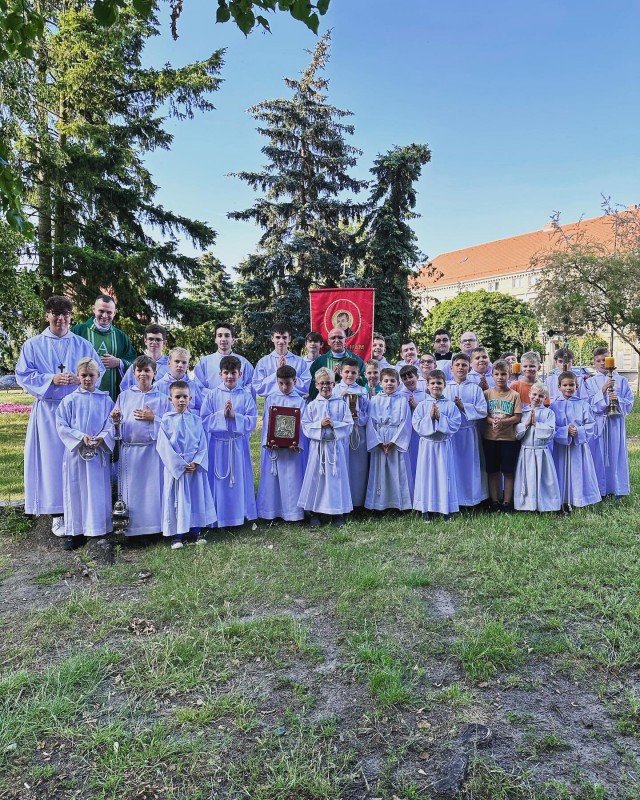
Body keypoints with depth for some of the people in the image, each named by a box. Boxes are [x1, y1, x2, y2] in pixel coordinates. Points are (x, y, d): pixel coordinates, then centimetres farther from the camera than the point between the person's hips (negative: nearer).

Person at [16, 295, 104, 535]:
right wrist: (52, 379, -14)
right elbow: (23, 375, 0)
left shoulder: (83, 345, 10)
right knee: (53, 460, -1)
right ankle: (57, 514, 7)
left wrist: (80, 379, -13)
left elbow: (99, 373, 6)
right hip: (48, 412, -1)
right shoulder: (33, 345, 7)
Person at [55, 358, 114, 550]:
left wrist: (102, 437, -20)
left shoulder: (106, 400, 3)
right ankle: (74, 532, 17)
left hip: (99, 453, 0)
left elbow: (111, 425, -1)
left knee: (98, 492, 4)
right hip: (75, 452, 0)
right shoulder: (69, 400, 2)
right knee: (74, 491, 6)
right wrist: (80, 436, -16)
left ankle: (97, 530, 14)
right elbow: (61, 426, -2)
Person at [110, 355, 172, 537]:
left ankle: (153, 525, 11)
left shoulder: (162, 398, 4)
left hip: (153, 451, -2)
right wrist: (116, 420, -10)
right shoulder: (124, 396, 10)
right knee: (131, 489, 4)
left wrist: (153, 418, -11)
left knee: (152, 489, 0)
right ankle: (130, 527, 15)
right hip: (129, 451, 2)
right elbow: (117, 426, 10)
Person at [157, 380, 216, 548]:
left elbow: (202, 445, 3)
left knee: (196, 498, 8)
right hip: (175, 467, -2)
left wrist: (196, 462, -11)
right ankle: (176, 535, 13)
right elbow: (164, 446, -8)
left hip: (195, 467, 3)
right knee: (176, 500, 3)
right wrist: (180, 464, -13)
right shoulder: (166, 421, -3)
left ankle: (196, 531, 21)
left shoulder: (196, 420, 4)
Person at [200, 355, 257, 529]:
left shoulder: (246, 395, -1)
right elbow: (204, 420, -5)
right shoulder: (212, 395, 0)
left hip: (239, 444, 0)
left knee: (239, 480, 9)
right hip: (218, 444, 0)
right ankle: (219, 517, 18)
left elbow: (252, 421, -6)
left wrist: (234, 415, -18)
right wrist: (222, 415, -17)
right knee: (219, 481, 6)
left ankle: (240, 514, 23)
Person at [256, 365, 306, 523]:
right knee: (271, 478, 6)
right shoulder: (270, 399, 6)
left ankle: (291, 512, 12)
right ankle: (271, 511, 16)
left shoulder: (299, 401, 2)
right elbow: (266, 422, 1)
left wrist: (298, 444, -18)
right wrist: (268, 441, -13)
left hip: (292, 447, -1)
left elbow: (301, 425, -3)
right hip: (272, 445, 1)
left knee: (291, 479, 2)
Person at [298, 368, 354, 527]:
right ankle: (314, 512, 17)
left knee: (336, 478, 6)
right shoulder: (312, 405, 2)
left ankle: (337, 512, 18)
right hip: (318, 446, 0)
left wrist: (334, 424, -17)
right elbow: (305, 426, -3)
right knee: (316, 477, 5)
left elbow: (349, 424, -3)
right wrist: (319, 424, -16)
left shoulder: (341, 404, 2)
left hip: (336, 446, 0)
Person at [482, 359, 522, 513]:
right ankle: (494, 502, 19)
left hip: (509, 438, -1)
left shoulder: (514, 395, -2)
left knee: (508, 471, 5)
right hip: (490, 438, 1)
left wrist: (502, 422, -20)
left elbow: (517, 417, -5)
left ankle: (507, 502, 16)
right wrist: (492, 421, -19)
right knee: (493, 471, 8)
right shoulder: (487, 393, 3)